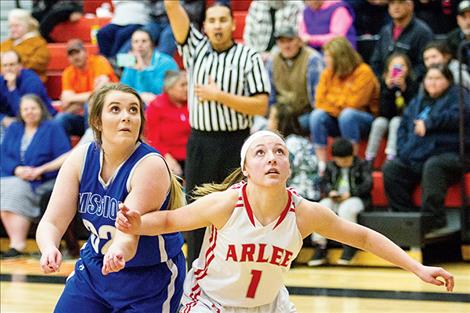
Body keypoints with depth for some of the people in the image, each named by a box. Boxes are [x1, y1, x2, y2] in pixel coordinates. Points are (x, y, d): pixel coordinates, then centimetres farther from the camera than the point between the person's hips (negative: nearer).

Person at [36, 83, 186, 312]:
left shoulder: (151, 165, -24)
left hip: (150, 280, -5)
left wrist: (119, 250, -56)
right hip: (94, 267, 5)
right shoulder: (81, 158, -9)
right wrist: (49, 249, -36)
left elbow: (129, 234, -32)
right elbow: (52, 221, -12)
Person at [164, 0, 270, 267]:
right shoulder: (196, 48, 8)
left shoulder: (249, 57, -2)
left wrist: (219, 96, -13)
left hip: (236, 146, -3)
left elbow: (261, 106, -8)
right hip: (200, 143, 3)